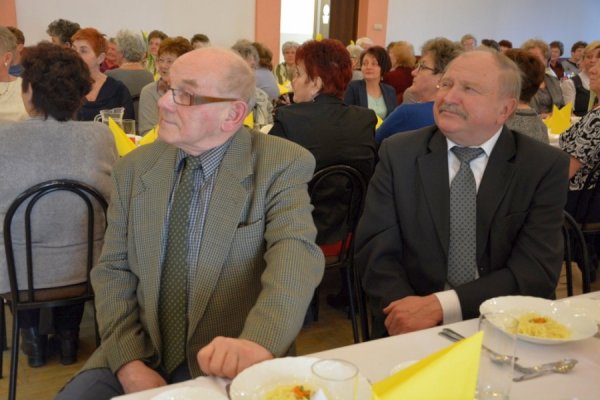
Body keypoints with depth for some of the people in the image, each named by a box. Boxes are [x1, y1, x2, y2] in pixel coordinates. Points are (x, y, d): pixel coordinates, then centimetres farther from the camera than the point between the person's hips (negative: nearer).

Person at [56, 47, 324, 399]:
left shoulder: (282, 164, -8)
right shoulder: (136, 167, 4)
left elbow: (296, 255, -21)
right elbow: (113, 269, 4)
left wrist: (258, 341, -40)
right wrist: (129, 362, -10)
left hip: (231, 367, -2)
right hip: (139, 356, 3)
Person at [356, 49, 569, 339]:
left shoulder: (545, 166, -2)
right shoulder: (398, 153, 0)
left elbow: (537, 272, -9)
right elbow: (376, 251, -2)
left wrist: (440, 306, -20)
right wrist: (405, 313, -21)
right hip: (411, 332, 0)